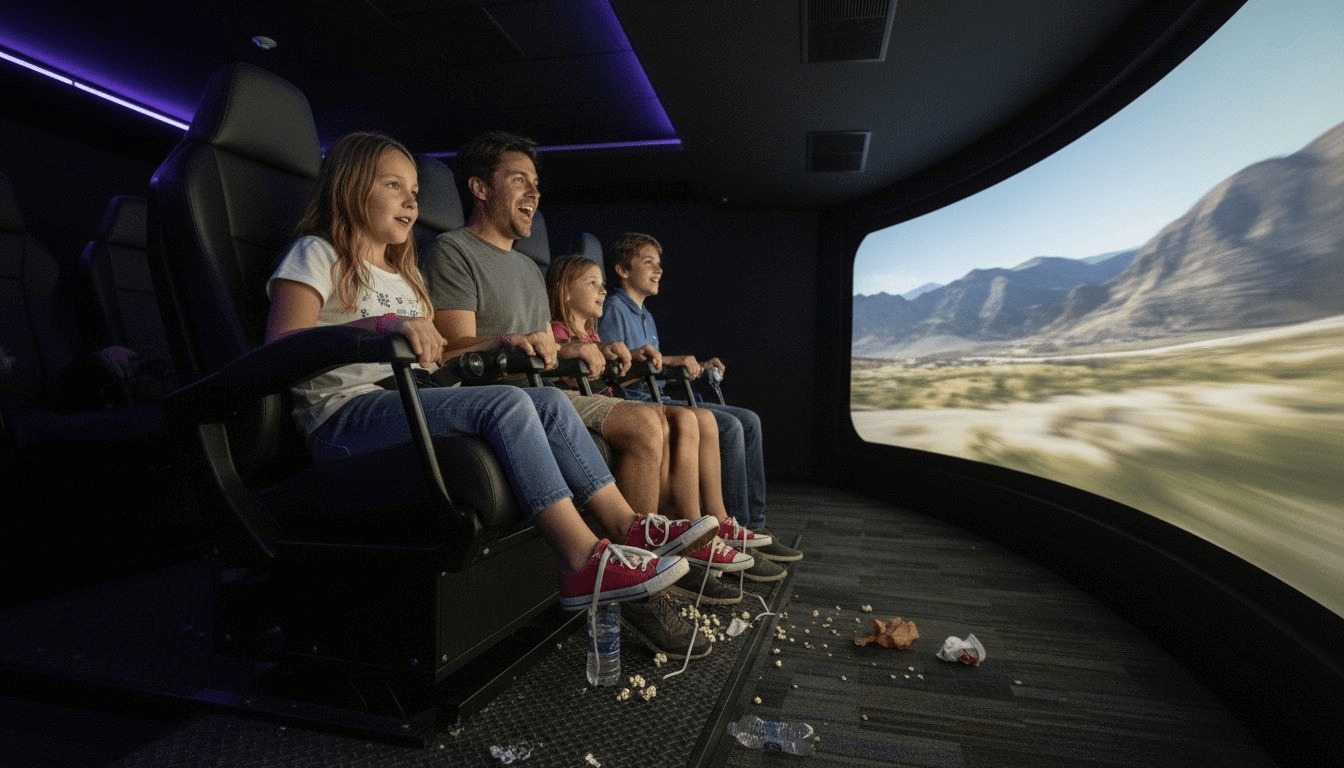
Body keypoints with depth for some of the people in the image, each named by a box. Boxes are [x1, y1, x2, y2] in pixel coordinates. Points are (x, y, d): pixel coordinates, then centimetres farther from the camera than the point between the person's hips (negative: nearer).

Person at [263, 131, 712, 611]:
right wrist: (381, 324, -30)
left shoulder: (404, 276, 27)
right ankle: (584, 562, -33)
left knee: (549, 402, -11)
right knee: (506, 403, -29)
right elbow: (282, 346, -15)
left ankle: (628, 526, -12)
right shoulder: (317, 254, 3)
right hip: (343, 417, -7)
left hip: (408, 407, 7)